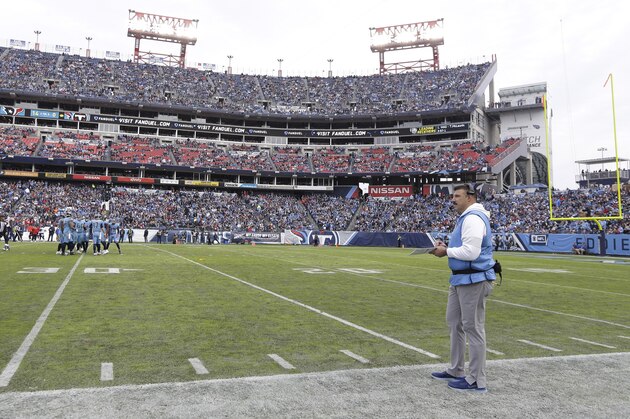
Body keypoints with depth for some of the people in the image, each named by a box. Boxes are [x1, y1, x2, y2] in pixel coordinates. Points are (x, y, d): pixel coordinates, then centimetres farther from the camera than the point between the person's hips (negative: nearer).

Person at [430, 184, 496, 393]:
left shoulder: (473, 218, -18)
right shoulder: (464, 218, 16)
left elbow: (471, 251, -25)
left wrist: (447, 252, -13)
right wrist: (446, 248, 6)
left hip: (472, 280, -11)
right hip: (460, 279, 11)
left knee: (473, 328, -3)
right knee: (454, 322, 19)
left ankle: (477, 380, 7)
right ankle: (456, 371, 32)